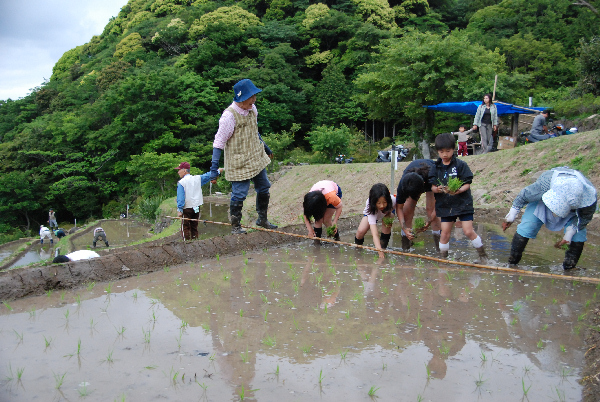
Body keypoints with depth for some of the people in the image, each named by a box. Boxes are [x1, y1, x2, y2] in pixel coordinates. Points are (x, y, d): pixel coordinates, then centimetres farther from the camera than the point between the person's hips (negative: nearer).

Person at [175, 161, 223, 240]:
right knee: (194, 227, 14)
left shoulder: (181, 183, -10)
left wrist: (179, 210, -13)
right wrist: (218, 171, 31)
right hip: (196, 208, 5)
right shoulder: (197, 178, 4)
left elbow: (180, 197, -14)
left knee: (185, 228, 1)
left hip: (187, 208, -5)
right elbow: (208, 175, 17)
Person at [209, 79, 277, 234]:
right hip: (239, 163, -8)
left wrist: (265, 148, 31)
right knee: (239, 194, -2)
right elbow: (219, 142, -19)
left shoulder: (252, 109, 1)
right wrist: (214, 169, -20)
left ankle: (262, 220, 34)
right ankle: (235, 226, 18)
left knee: (264, 189, 15)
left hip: (257, 158, 8)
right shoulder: (229, 116, -23)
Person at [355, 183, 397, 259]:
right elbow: (375, 234, -50)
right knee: (360, 231, -20)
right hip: (372, 213, -1)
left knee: (387, 225, -30)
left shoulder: (393, 200, -40)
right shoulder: (371, 210, -45)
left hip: (387, 211, 2)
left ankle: (384, 246, -9)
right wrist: (379, 251, -59)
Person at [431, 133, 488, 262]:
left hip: (463, 203, -3)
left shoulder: (461, 164, -6)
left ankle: (483, 255, 15)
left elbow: (467, 184, -8)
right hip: (445, 204, 3)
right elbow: (432, 186, 3)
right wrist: (437, 189, -21)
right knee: (445, 233, 4)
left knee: (468, 231, -4)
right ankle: (443, 258, 19)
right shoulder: (436, 167, 4)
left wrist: (457, 191, -27)